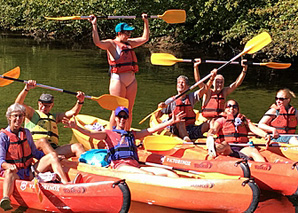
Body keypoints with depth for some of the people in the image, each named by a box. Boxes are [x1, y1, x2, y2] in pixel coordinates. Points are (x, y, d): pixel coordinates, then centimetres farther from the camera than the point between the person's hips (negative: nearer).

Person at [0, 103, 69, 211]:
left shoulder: (26, 133, 15)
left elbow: (34, 152, 23)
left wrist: (53, 158, 11)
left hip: (29, 171, 6)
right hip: (15, 172, -6)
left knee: (52, 155, -8)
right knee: (10, 173, -41)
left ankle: (66, 184, -26)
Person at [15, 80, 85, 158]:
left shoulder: (55, 117, 33)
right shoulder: (32, 113, 20)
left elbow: (73, 112, 25)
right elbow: (18, 103, 3)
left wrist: (80, 102, 7)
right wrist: (26, 89, -12)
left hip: (53, 149, 4)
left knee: (77, 146, -18)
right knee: (42, 141, -40)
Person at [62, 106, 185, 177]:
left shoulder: (132, 134, 33)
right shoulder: (108, 134, 20)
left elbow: (151, 130, 30)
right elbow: (90, 133, 5)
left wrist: (171, 122, 25)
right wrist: (76, 127, -14)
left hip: (135, 165, 5)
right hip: (120, 166, -5)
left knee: (168, 173, -18)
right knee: (149, 175, -35)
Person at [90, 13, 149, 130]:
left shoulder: (129, 43, 18)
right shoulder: (111, 44, -3)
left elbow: (145, 38, 27)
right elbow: (97, 42, -21)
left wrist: (146, 22, 27)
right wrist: (94, 25, -22)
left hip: (131, 80, 6)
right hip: (118, 80, -6)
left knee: (129, 111, 8)